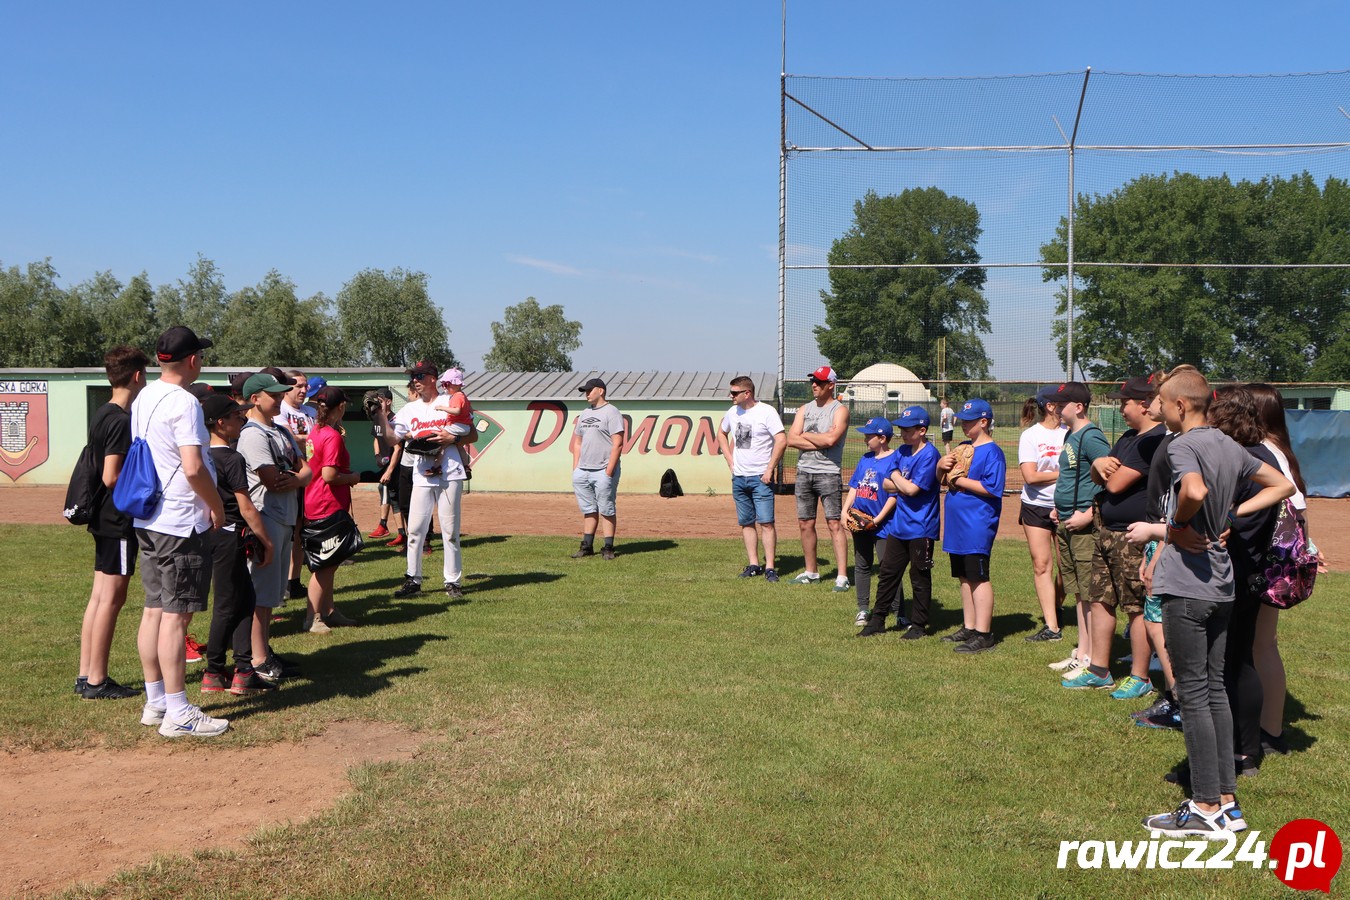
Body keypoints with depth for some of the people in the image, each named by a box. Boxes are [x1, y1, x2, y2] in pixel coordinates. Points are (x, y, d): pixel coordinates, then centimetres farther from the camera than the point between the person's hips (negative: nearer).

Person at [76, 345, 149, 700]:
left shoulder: (101, 415, 11)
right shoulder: (121, 420, -18)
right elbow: (112, 477, -22)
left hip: (104, 519, 10)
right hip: (120, 521, -10)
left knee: (99, 596, 13)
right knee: (112, 598, -3)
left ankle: (86, 675, 19)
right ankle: (97, 681, 4)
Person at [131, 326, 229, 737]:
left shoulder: (143, 399, 12)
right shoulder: (183, 403, -16)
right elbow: (193, 467, -24)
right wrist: (217, 505, -9)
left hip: (148, 519, 9)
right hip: (180, 522, -9)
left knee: (155, 610, 13)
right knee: (176, 614, -5)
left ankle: (155, 702, 22)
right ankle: (177, 712, 0)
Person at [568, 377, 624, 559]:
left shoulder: (611, 413, -7)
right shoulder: (585, 414, 17)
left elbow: (618, 444, -13)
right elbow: (577, 442, 22)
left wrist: (609, 471, -18)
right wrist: (575, 468, 12)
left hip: (603, 471, -7)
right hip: (582, 472, 7)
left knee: (607, 510, -2)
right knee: (588, 510, 11)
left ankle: (608, 548, 4)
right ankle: (587, 547, 17)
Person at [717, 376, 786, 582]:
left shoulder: (767, 411, -10)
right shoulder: (732, 412, 9)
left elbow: (781, 441, -15)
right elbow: (721, 434, 26)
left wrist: (770, 469, -15)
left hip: (760, 478, -6)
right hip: (738, 478, 6)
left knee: (766, 522, -9)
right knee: (746, 523, 9)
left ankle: (769, 567, -5)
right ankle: (754, 565, 17)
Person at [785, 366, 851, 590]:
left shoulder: (840, 410, -3)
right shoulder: (804, 409, 14)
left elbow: (830, 439, -19)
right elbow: (791, 439, 1)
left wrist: (806, 435, -4)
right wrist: (819, 443, -10)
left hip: (828, 473, -6)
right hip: (804, 473, 6)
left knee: (834, 523, -9)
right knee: (805, 523, 9)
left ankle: (842, 576, -10)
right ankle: (811, 573, 19)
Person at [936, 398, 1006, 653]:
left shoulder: (992, 452, -10)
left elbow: (991, 488, -20)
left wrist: (959, 480, -16)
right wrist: (942, 465, -2)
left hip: (978, 526, -9)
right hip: (958, 524, 9)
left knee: (978, 578, -6)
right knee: (965, 578, 14)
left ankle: (983, 635, -3)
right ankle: (969, 628, 23)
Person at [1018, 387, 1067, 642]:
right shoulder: (1030, 435, -4)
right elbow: (1030, 476, -11)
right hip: (1036, 507, -1)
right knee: (1042, 566, -1)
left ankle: (1056, 608, 31)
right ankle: (1051, 627, 3)